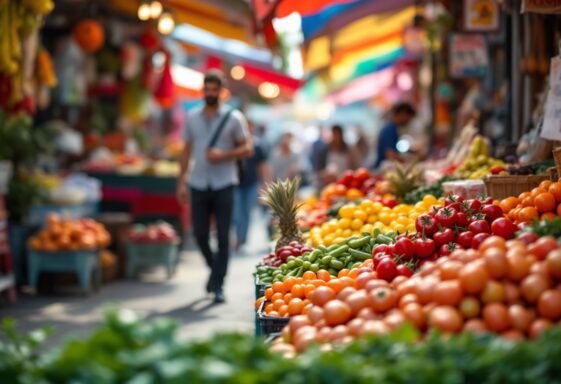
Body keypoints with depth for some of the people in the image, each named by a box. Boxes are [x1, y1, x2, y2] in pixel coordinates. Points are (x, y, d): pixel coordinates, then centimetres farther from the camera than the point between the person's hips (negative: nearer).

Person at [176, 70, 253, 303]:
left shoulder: (234, 118, 2)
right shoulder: (192, 117, 10)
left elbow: (247, 149, 2)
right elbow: (187, 151, 13)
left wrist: (223, 154, -14)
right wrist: (181, 182, 7)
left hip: (223, 185, -2)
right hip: (198, 185, 3)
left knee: (223, 237, -3)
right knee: (200, 234, 3)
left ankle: (218, 286, 3)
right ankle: (214, 268, 30)